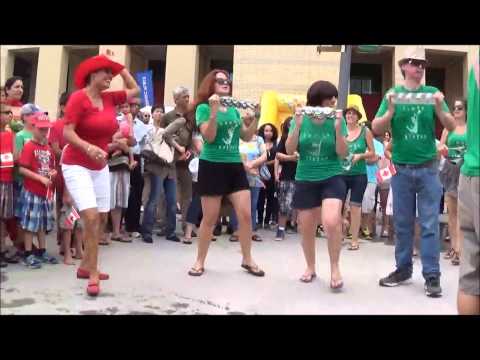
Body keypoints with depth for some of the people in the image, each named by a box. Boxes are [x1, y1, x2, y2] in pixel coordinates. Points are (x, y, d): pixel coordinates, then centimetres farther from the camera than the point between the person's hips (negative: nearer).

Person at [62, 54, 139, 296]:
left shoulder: (109, 98, 4)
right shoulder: (78, 97, -15)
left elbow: (134, 89, 18)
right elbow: (67, 133, -21)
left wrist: (120, 67, 11)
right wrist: (88, 147, -37)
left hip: (100, 167, 8)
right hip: (77, 166, -8)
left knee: (102, 218, 10)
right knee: (91, 216, -19)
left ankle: (85, 266, 26)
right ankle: (93, 275, -10)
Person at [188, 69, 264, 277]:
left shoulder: (234, 109, 13)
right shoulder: (204, 107, -3)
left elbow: (246, 137, 13)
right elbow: (209, 137, -15)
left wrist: (255, 118, 1)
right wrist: (214, 111, -23)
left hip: (235, 166, 5)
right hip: (212, 166, -5)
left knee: (245, 214, 1)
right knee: (210, 218, 0)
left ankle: (247, 260, 15)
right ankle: (200, 261, 17)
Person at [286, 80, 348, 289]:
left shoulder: (337, 120, -2)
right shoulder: (300, 120, 0)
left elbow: (343, 154, -8)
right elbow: (290, 150, -7)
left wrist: (337, 129, -21)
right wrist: (297, 125, -19)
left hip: (331, 178, -2)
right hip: (305, 181, 2)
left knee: (331, 222, -24)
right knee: (306, 229, 8)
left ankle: (335, 268, -3)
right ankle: (311, 268, 31)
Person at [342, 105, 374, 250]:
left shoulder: (365, 131, 0)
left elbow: (372, 152, 2)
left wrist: (360, 156, -14)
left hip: (359, 174, -2)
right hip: (342, 173, 2)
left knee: (355, 206, 1)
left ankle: (354, 239, 8)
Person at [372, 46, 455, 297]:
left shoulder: (433, 93, 3)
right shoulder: (393, 94, 3)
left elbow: (451, 127, 0)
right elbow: (376, 129, -3)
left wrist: (439, 109, -20)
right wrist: (390, 111, -22)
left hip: (428, 168, 0)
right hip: (401, 168, 1)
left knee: (429, 224, 1)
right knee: (402, 223, 8)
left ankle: (432, 275, 6)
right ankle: (403, 268, 20)